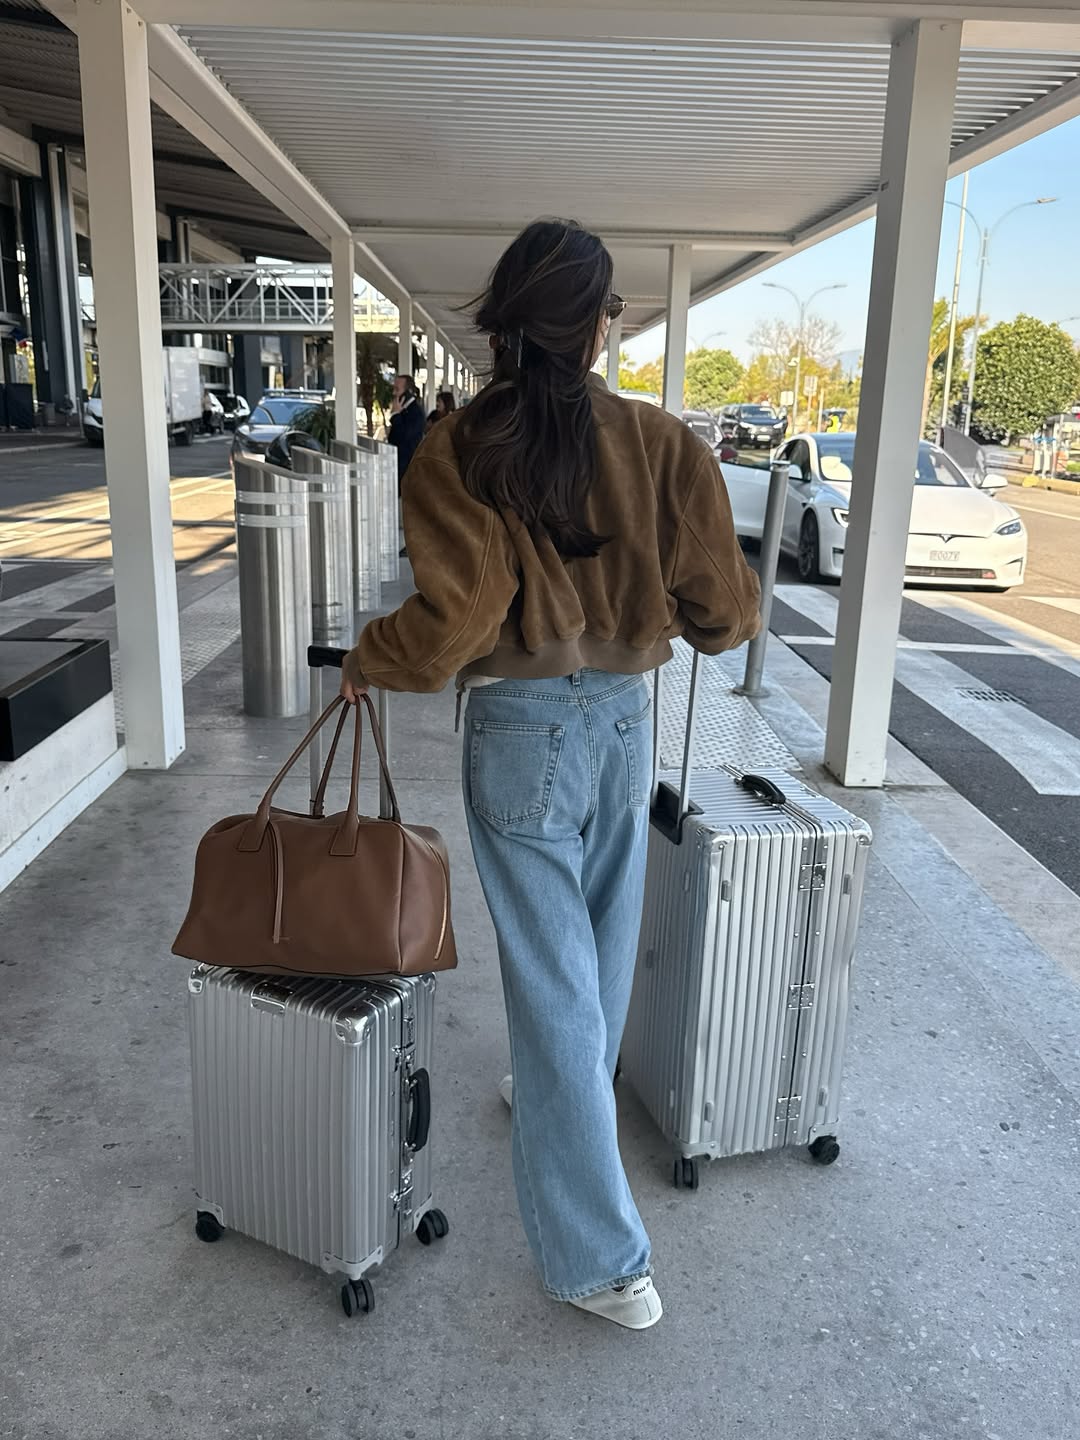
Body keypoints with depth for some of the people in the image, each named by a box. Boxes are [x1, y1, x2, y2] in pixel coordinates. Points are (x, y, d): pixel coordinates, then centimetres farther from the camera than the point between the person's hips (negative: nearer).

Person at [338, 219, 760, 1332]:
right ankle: (562, 1093, 52)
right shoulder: (662, 444, -6)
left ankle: (601, 1260, 13)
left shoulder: (459, 452, -13)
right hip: (625, 721, 4)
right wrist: (731, 605, 20)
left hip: (521, 734, -3)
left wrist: (368, 661, -1)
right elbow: (721, 612, -4)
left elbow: (454, 620, -21)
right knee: (600, 941, 24)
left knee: (551, 977, 4)